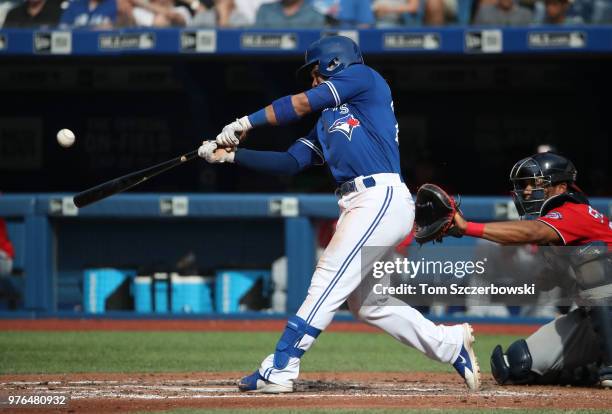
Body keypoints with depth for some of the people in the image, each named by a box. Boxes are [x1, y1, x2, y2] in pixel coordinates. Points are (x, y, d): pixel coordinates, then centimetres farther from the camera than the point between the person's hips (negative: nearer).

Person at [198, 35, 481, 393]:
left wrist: (247, 122, -3)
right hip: (358, 205, 10)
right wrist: (230, 155, 13)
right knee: (364, 303, 11)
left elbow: (302, 104, -7)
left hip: (382, 199, -10)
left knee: (327, 285, -12)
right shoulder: (327, 122, 27)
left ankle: (279, 370, -15)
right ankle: (451, 344, 19)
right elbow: (290, 162, 19)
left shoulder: (363, 77, 4)